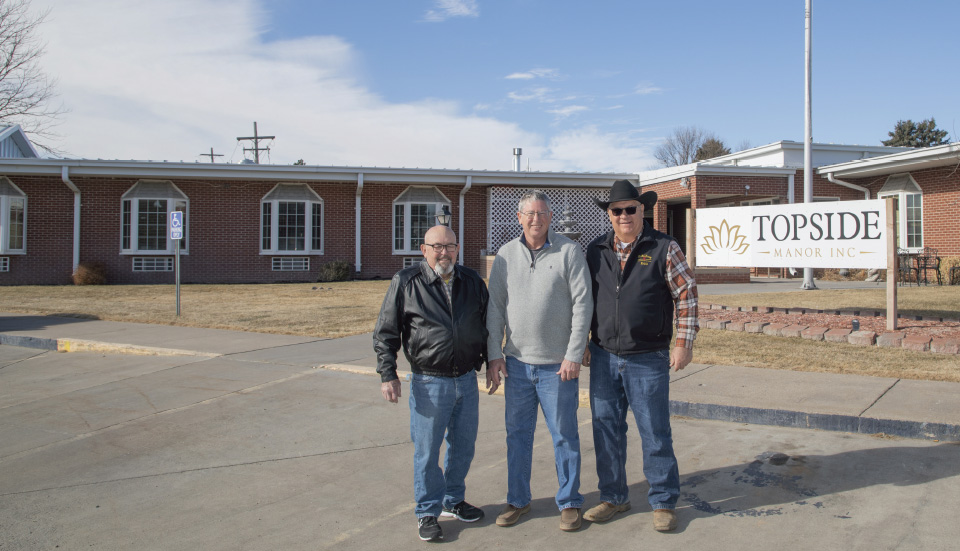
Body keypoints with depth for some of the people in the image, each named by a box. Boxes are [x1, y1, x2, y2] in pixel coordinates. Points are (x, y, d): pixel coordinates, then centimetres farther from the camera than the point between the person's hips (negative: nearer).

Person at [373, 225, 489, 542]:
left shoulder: (472, 282, 7)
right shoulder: (406, 282, -5)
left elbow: (487, 325, 19)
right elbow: (385, 333, -3)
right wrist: (388, 374, -8)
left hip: (467, 381, 4)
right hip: (429, 383, -4)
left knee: (463, 446, 15)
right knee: (427, 451, 4)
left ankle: (453, 501, 36)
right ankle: (427, 513, 21)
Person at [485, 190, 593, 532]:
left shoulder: (569, 252, -4)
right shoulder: (505, 255, 5)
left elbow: (583, 304, -6)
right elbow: (495, 308, 7)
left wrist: (573, 355, -11)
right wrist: (494, 356, 2)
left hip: (557, 364, -3)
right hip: (517, 363, 3)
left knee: (564, 435, 6)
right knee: (518, 434, 12)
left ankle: (569, 503, 21)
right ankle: (518, 501, 26)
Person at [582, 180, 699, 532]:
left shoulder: (664, 248, -4)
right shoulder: (596, 251, 6)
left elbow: (687, 295, -3)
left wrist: (684, 343, -8)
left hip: (648, 360, -4)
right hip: (603, 358, 4)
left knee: (655, 433, 3)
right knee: (606, 430, 11)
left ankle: (663, 502, 19)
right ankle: (613, 497, 26)